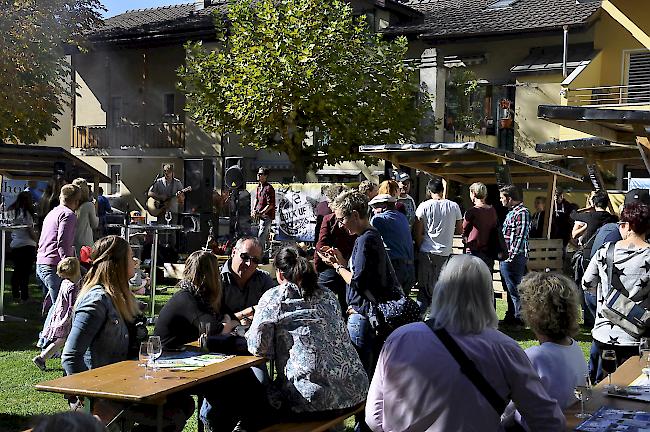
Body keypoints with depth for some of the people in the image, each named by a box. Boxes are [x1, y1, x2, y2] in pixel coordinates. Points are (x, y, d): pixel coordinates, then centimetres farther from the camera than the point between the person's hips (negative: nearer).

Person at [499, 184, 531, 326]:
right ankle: (511, 316, 25)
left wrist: (511, 256, -21)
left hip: (513, 258, -10)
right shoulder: (511, 212, 16)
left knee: (514, 289, -4)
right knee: (509, 288, 16)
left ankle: (519, 318, 2)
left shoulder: (521, 213, -14)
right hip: (505, 257, 10)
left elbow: (520, 237, -20)